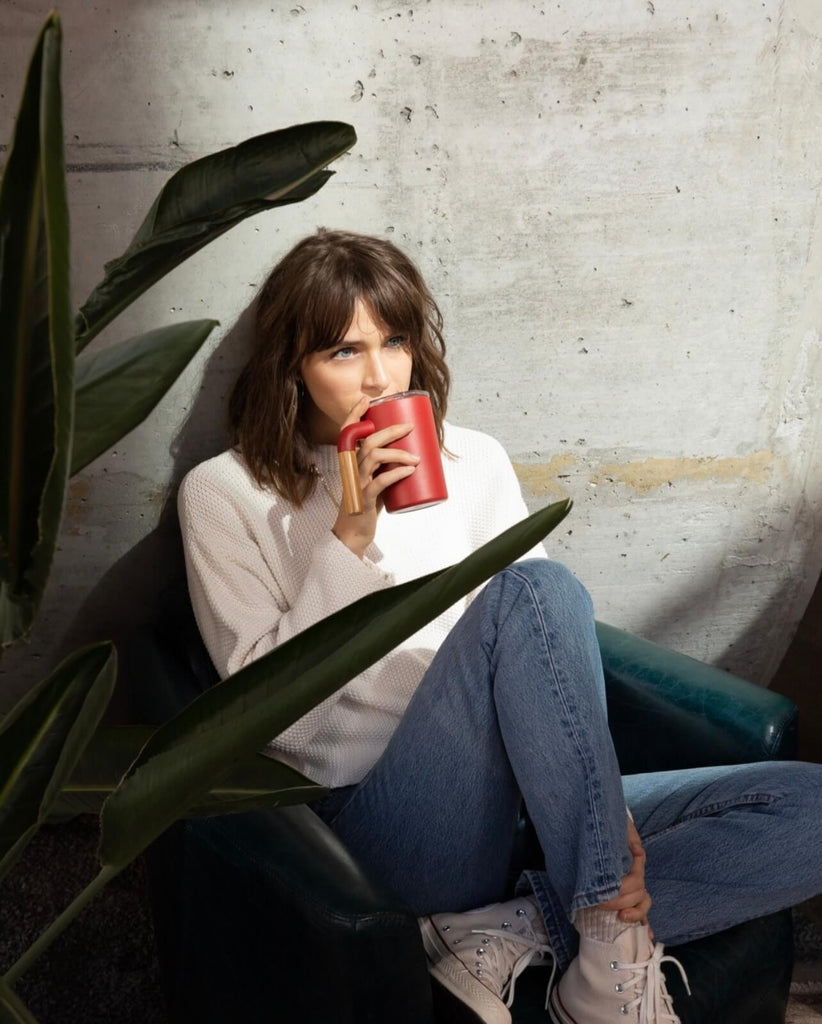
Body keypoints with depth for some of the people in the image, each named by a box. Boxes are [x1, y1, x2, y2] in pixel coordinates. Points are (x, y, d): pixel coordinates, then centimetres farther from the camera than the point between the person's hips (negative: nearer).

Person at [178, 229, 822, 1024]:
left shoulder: (472, 462, 12)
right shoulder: (227, 494, 1)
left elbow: (556, 657, 8)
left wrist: (602, 806, -9)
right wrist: (350, 536, -18)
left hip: (535, 809, 5)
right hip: (387, 822, -5)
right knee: (533, 589, -31)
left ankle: (521, 932, -18)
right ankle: (611, 954, -24)